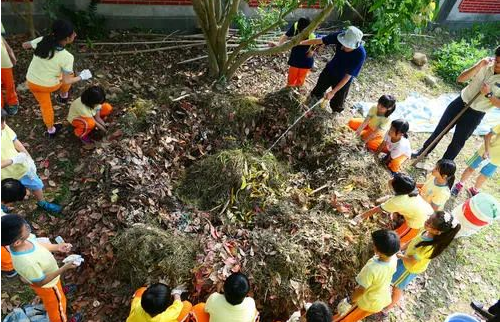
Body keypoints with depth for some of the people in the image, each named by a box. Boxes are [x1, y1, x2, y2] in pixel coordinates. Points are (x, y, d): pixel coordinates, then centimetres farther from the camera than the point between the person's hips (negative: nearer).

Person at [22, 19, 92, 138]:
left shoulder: (42, 40, -17)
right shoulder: (67, 57, -28)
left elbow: (25, 45, 3)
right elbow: (66, 81, -21)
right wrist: (81, 77, -5)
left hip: (31, 82, 4)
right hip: (49, 85, -4)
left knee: (45, 106, 27)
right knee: (69, 74, 25)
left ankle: (50, 130, 45)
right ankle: (63, 96, 46)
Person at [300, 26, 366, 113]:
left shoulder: (360, 54, -37)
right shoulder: (341, 36, -28)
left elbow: (348, 76, -31)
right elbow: (319, 41, -19)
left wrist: (333, 92, -31)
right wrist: (301, 42, -23)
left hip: (343, 80, -3)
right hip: (329, 70, 4)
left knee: (336, 106, 15)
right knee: (316, 93, 25)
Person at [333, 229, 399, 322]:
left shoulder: (371, 269, -44)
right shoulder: (393, 258, -23)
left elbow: (361, 290, -30)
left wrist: (351, 300, -12)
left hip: (368, 302, -6)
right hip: (382, 299, 7)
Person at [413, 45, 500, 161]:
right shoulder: (486, 65, -9)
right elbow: (460, 79, -15)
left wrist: (488, 94, -26)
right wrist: (479, 65, -25)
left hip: (475, 114, -2)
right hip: (460, 102, 3)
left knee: (458, 142, 9)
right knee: (439, 130, 13)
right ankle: (423, 151, 33)